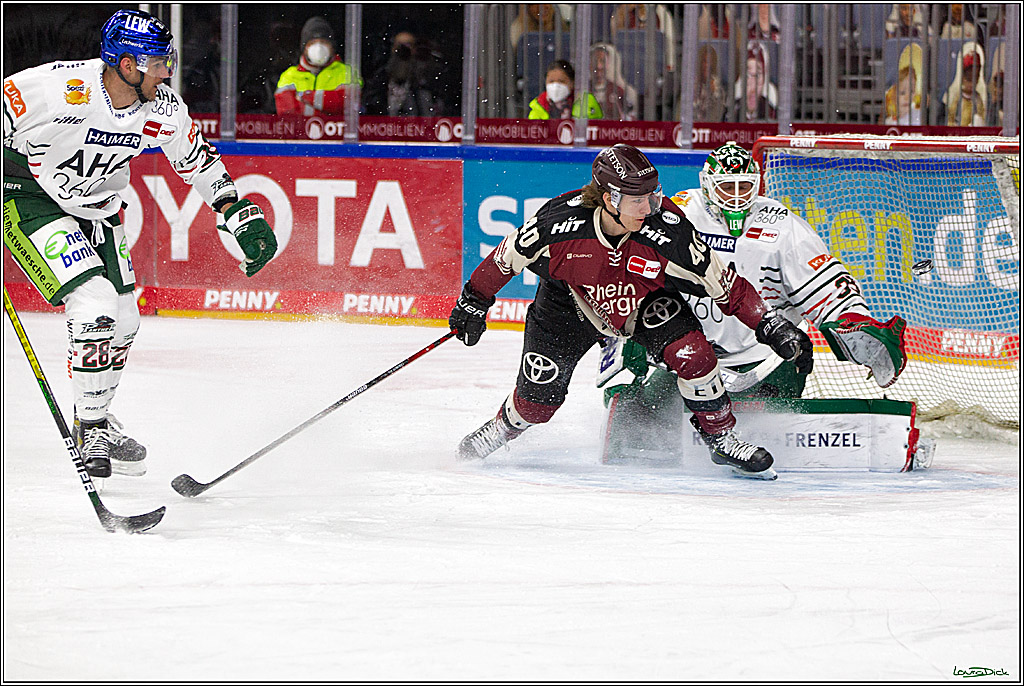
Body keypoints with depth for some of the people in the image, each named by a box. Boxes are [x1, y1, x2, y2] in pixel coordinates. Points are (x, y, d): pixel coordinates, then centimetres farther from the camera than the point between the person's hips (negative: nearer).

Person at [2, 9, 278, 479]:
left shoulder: (164, 110, -12)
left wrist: (243, 217, 5)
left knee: (123, 318, 8)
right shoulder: (59, 88, -32)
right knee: (94, 304, -19)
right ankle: (92, 430, -4)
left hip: (94, 206, 7)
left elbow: (198, 160, 6)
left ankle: (97, 422, 31)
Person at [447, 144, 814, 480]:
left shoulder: (669, 233, -34)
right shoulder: (558, 222, -35)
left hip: (646, 301, 0)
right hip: (571, 300, 0)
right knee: (539, 397, 0)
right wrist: (473, 305, -6)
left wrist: (772, 327, -28)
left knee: (691, 352, -23)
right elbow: (506, 258, -16)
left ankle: (721, 439, -1)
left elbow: (725, 286, -24)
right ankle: (504, 427, 37)